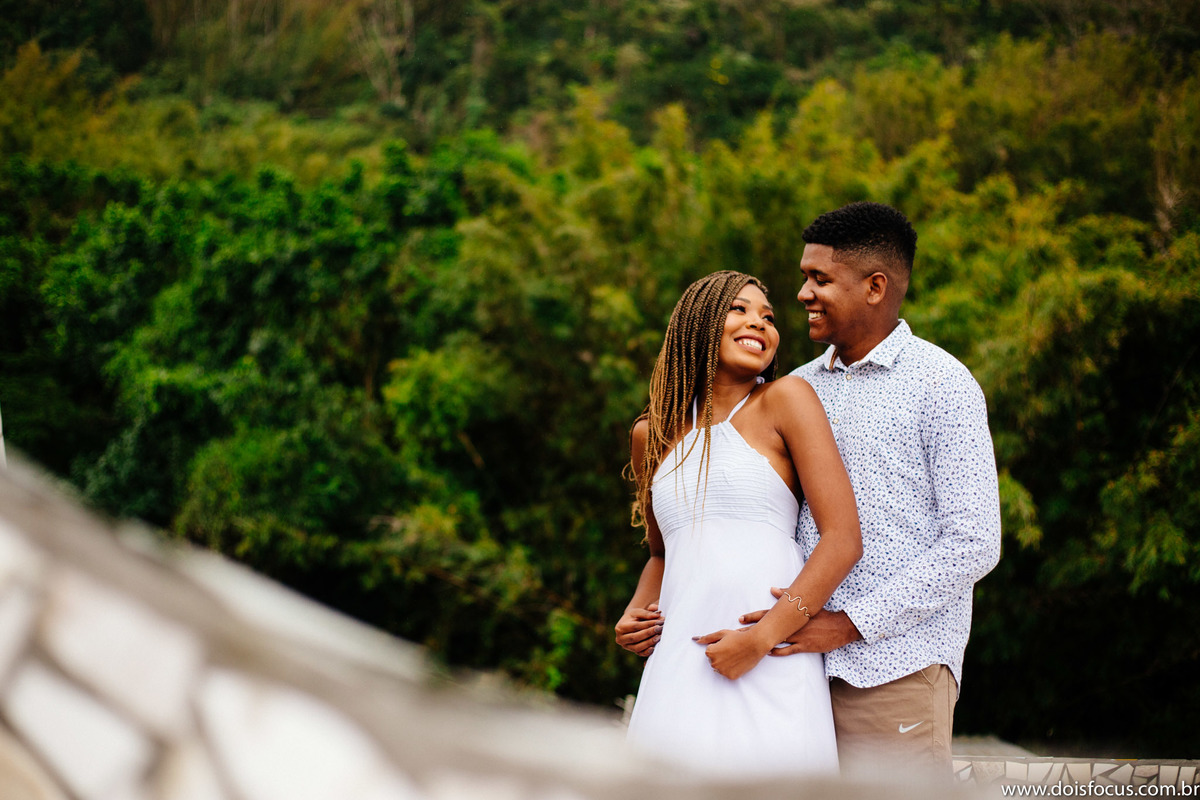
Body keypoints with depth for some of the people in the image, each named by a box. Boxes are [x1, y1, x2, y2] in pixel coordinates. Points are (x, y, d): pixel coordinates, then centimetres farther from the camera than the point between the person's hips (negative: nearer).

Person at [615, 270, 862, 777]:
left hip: (769, 670, -3)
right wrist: (635, 613, 9)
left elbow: (844, 539, -4)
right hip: (678, 668, 4)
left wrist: (761, 639, -12)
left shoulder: (787, 400, 3)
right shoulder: (651, 435, 17)